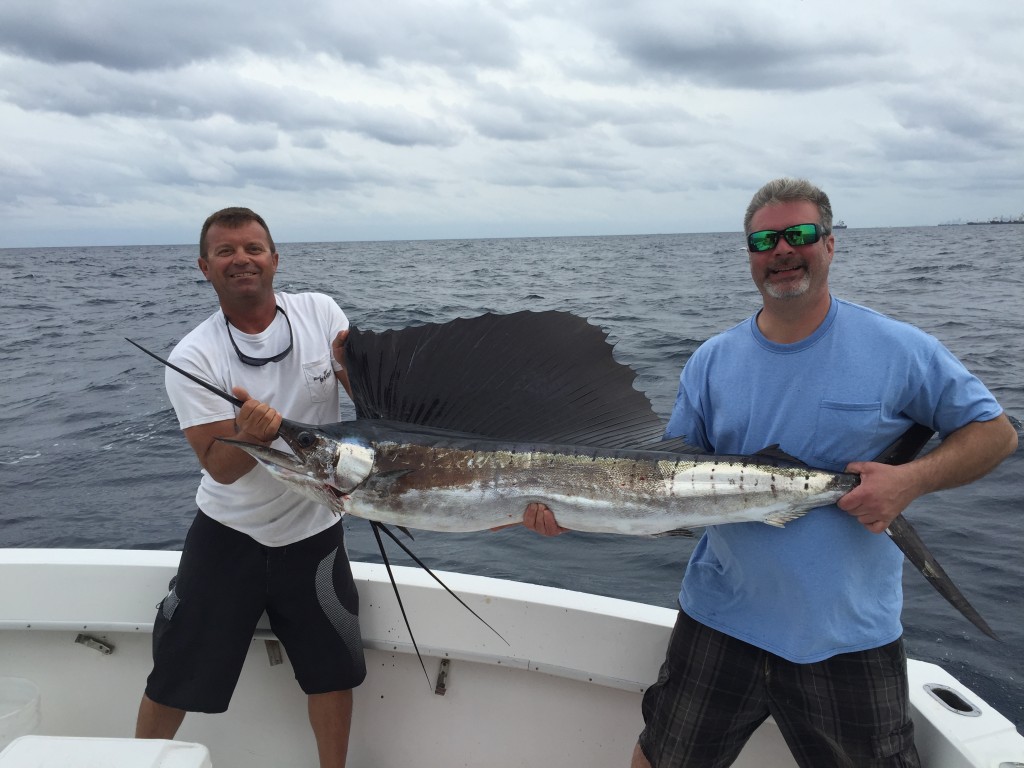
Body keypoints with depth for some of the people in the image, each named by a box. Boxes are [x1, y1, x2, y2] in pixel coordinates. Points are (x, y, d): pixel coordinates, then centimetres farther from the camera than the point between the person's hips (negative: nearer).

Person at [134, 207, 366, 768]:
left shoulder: (320, 313, -7)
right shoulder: (192, 359, -12)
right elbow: (220, 467, -17)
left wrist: (352, 367, -25)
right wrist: (253, 432, -38)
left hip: (312, 532, 2)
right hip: (227, 533, -1)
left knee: (334, 671, 13)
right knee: (175, 678, 11)